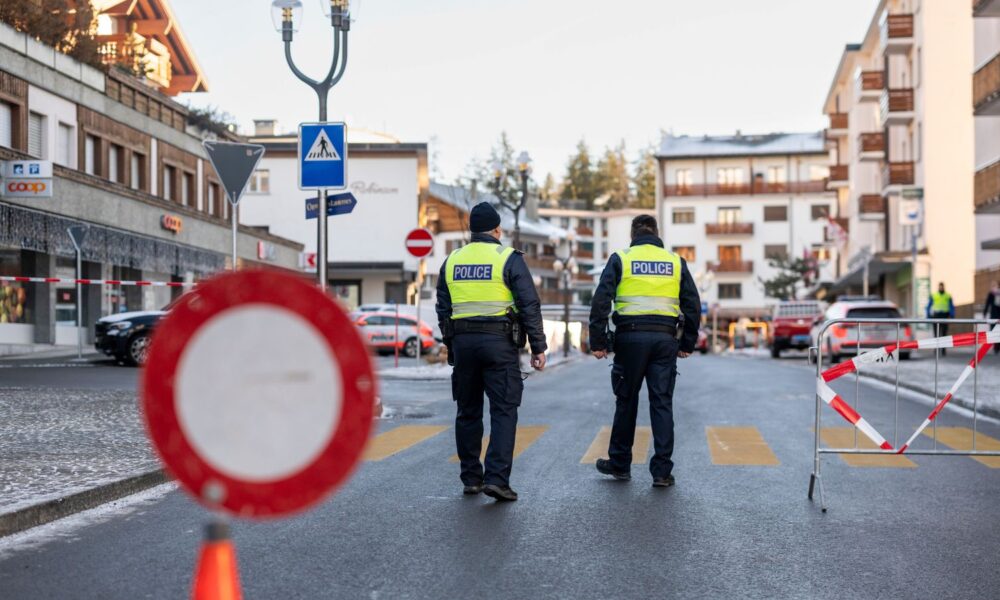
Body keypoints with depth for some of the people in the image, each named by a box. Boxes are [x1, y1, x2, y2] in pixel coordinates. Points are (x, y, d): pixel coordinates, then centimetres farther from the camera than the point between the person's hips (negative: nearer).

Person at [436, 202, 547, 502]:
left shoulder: (452, 261, 10)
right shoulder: (509, 259, -4)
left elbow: (443, 309, 14)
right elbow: (530, 306, -8)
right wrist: (538, 347, -3)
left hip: (462, 342, 4)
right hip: (499, 342, -4)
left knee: (468, 412, 12)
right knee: (503, 411, -2)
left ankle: (471, 478, 16)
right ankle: (496, 478, -12)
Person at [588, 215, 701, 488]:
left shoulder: (620, 259, 3)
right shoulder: (675, 262, 10)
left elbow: (600, 301, -5)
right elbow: (693, 305, 9)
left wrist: (597, 342, -2)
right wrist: (687, 343, 16)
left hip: (630, 337, -1)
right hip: (665, 339, 1)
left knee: (626, 401, 10)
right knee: (662, 403, 3)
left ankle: (619, 464, 20)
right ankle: (662, 471, 1)